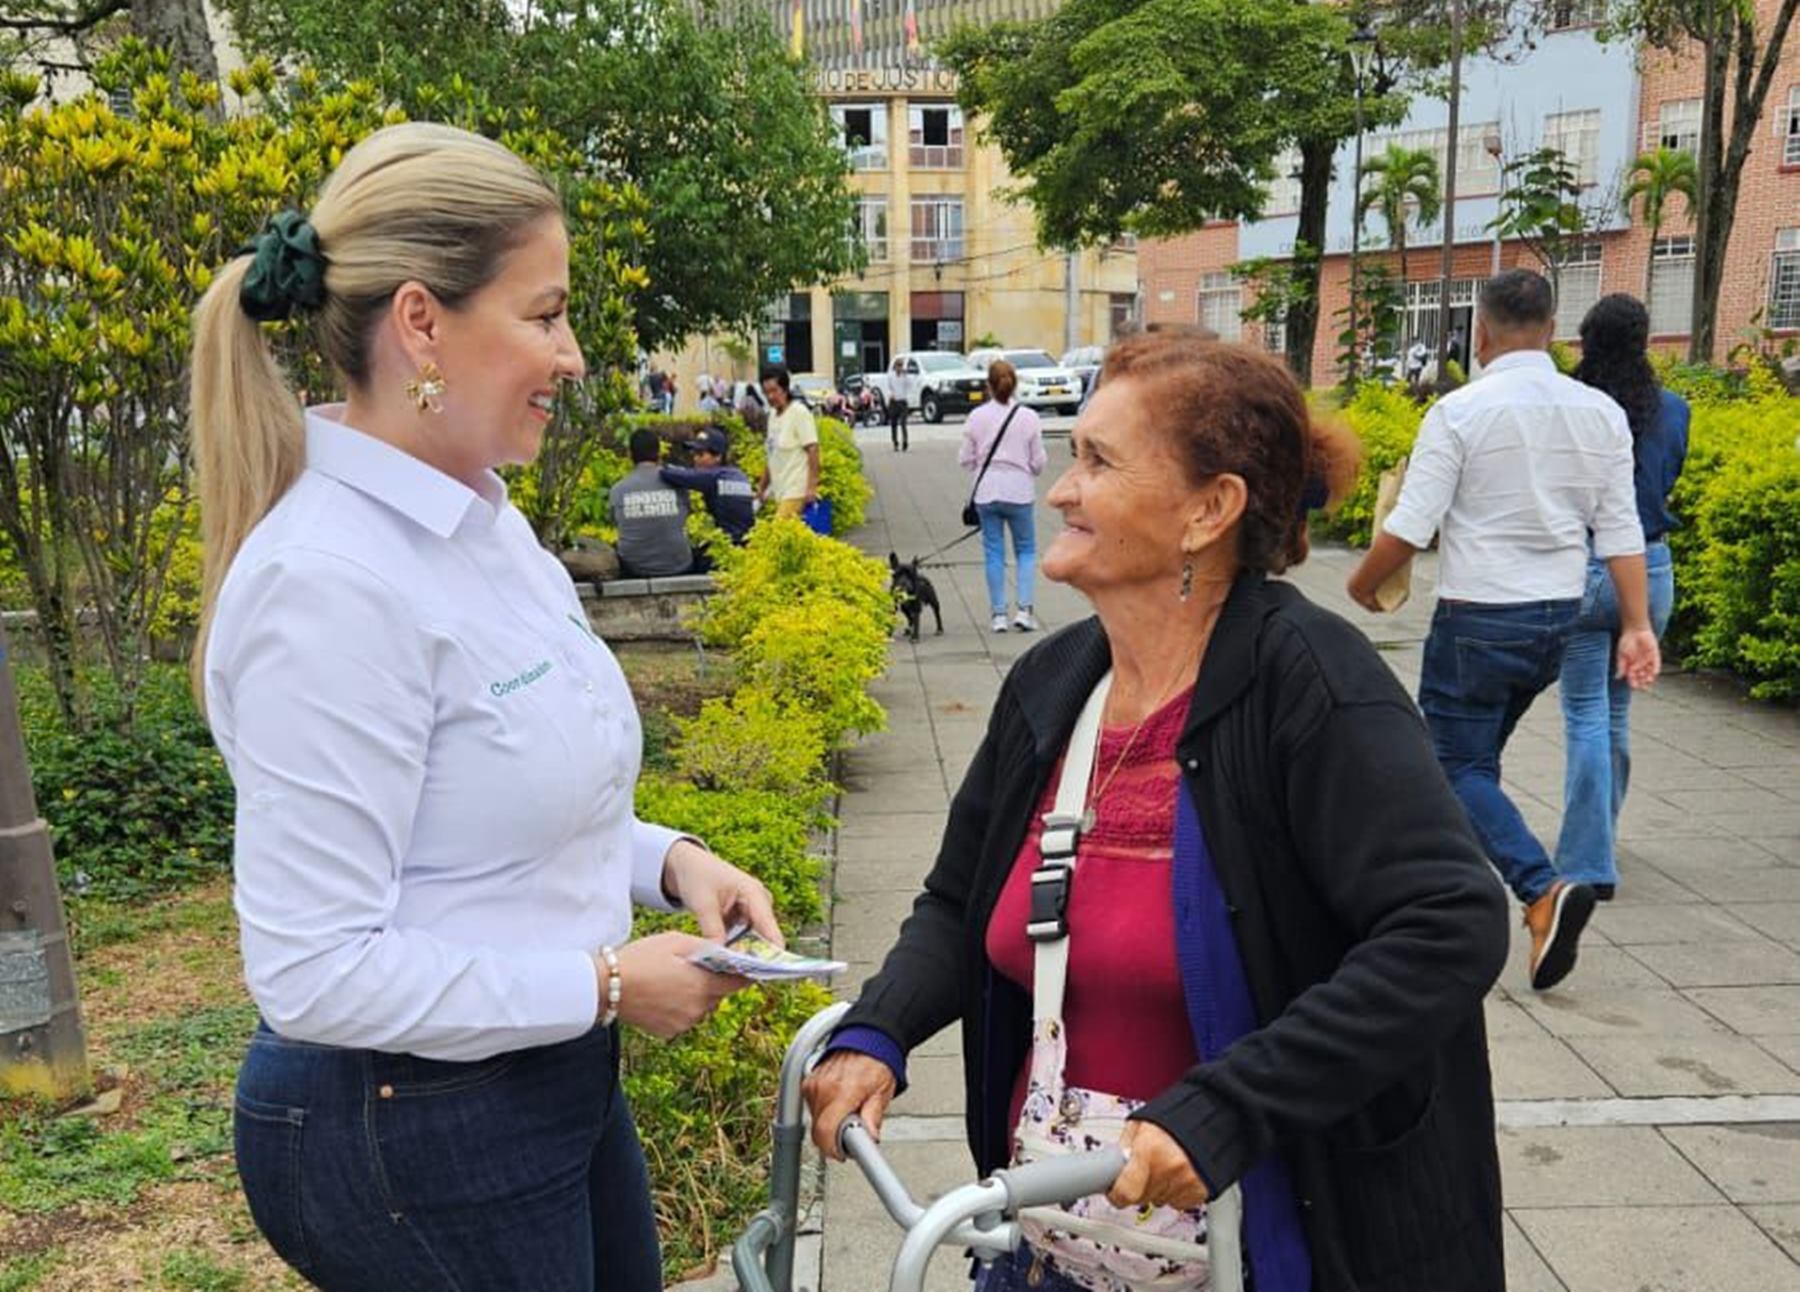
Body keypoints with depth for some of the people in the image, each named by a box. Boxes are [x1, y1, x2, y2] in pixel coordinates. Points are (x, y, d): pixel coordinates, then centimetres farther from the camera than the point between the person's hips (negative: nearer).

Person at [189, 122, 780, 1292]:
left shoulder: (481, 520, 1)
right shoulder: (333, 580, -26)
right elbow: (314, 970, -25)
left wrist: (665, 858, -2)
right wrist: (606, 986, -18)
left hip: (554, 1071, 8)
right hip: (409, 1141, -8)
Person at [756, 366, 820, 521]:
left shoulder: (799, 412, -8)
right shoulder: (773, 415, 16)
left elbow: (813, 450, -13)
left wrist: (812, 487, -18)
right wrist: (762, 486, 21)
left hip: (795, 491, -8)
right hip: (779, 490, 8)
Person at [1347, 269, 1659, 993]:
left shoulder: (1461, 412, -13)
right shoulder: (1601, 414, 3)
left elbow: (1411, 527, -14)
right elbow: (1621, 532, 2)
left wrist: (1363, 585, 2)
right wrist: (1636, 626, 4)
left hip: (1479, 619, -6)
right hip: (1559, 619, 6)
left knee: (1460, 767, 3)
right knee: (1478, 755, 21)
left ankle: (1543, 891, -17)